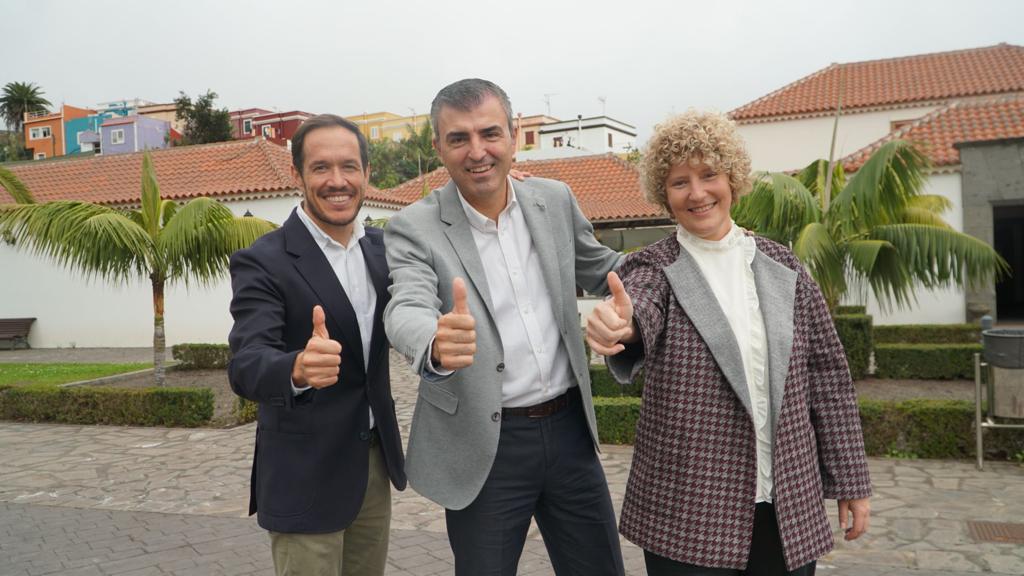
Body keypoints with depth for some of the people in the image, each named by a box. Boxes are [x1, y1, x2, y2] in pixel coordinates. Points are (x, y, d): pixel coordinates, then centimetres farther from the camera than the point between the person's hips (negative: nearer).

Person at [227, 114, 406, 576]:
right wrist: (298, 368, -49)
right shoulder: (262, 263, -15)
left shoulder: (381, 246, 3)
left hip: (375, 460, 6)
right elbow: (246, 366, -26)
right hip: (306, 477, -5)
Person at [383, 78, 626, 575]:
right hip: (484, 446, -3)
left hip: (569, 427, 4)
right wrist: (438, 345, -49)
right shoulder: (414, 228, -11)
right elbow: (406, 311, -27)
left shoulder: (555, 201, 1)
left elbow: (601, 270, 16)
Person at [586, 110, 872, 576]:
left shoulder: (780, 264, 5)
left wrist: (850, 480, 8)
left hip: (789, 505, 3)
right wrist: (622, 323, -49)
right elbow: (640, 305, -26)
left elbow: (827, 374, 8)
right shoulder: (653, 268, -2)